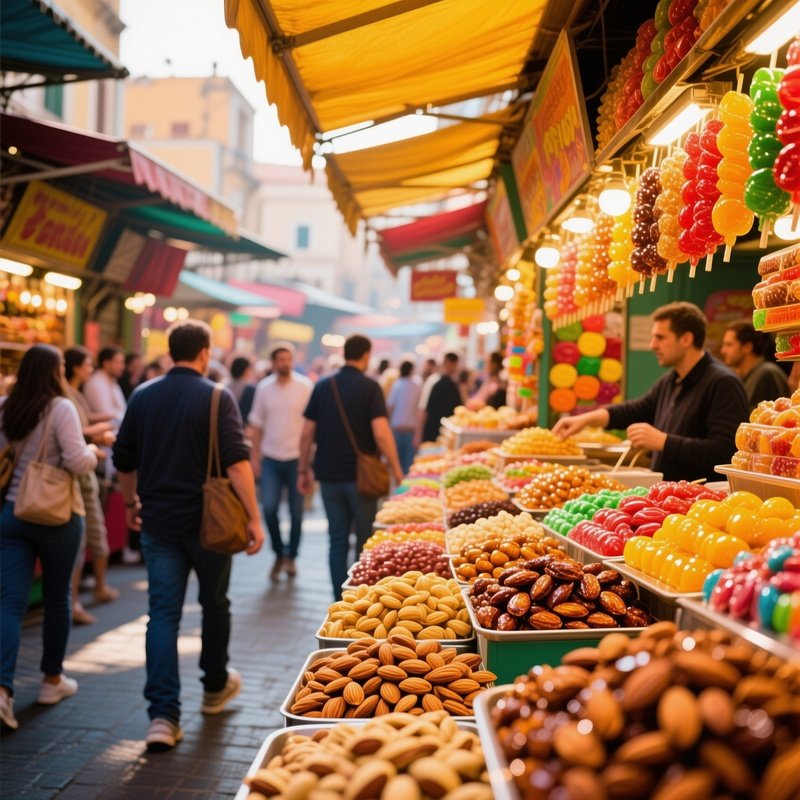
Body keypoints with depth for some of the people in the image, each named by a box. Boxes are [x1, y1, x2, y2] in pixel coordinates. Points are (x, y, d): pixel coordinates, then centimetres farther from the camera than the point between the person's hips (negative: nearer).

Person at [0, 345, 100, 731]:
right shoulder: (60, 408, -12)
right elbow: (78, 462, -18)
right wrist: (93, 450, 2)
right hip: (54, 515, -4)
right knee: (56, 598, 13)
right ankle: (52, 680, 26)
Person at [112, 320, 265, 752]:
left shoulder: (142, 396, 4)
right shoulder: (217, 398, -10)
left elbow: (123, 459, 11)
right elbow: (236, 461, -19)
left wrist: (131, 502, 27)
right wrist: (253, 518, -17)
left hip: (158, 522, 3)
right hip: (206, 521, -3)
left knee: (163, 612, 3)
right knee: (214, 603, 17)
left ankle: (163, 715, -5)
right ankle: (215, 687, 35)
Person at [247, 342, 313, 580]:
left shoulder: (306, 387, -4)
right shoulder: (263, 388, 4)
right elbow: (256, 425, 9)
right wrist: (254, 456, 4)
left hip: (297, 458, -1)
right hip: (271, 458, 2)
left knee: (296, 511, 5)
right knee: (269, 508, -6)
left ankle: (291, 556, 24)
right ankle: (278, 554, 15)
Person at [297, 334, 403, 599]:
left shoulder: (322, 386, 4)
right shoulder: (369, 387, -8)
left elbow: (307, 433, 5)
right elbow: (381, 433, -16)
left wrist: (303, 470, 12)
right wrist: (395, 467, -6)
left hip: (329, 475, 4)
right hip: (360, 475, -4)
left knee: (337, 541, 9)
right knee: (366, 542, 9)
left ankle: (340, 601, 10)